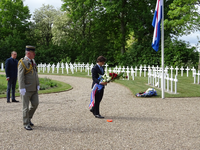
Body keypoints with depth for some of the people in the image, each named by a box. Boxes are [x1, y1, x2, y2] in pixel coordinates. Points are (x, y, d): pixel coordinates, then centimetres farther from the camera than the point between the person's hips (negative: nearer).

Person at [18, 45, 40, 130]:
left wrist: (38, 85, 10)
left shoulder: (33, 61, 11)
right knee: (26, 107, 0)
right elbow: (20, 76, -18)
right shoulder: (22, 63, -14)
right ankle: (26, 124, 11)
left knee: (35, 104, 7)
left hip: (34, 89, 7)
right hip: (26, 89, -7)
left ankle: (28, 118, 27)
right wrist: (22, 89, -22)